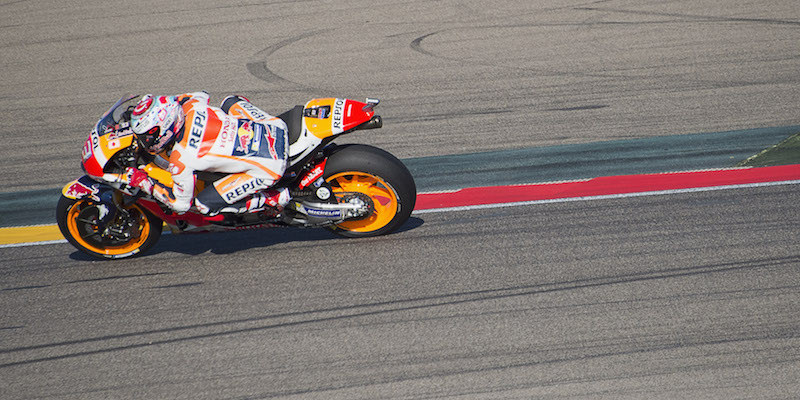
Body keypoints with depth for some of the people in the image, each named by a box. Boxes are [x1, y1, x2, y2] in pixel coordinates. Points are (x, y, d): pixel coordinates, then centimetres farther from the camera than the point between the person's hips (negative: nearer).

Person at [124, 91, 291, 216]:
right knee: (230, 102, 30)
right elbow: (202, 95, 24)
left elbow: (181, 204, -4)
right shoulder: (192, 105, -4)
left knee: (205, 205, 2)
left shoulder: (180, 161, -19)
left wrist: (144, 182, 1)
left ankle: (273, 198, 4)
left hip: (269, 168, -7)